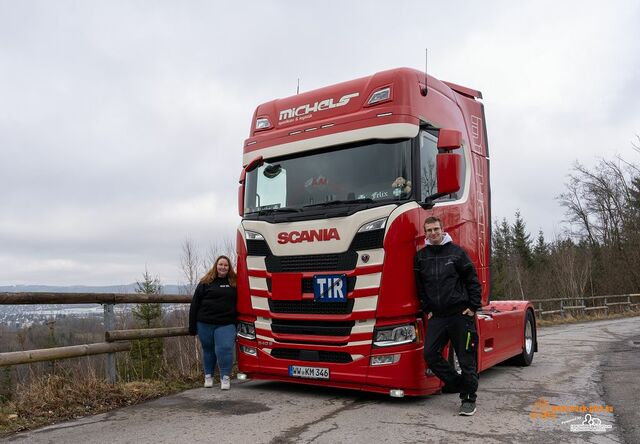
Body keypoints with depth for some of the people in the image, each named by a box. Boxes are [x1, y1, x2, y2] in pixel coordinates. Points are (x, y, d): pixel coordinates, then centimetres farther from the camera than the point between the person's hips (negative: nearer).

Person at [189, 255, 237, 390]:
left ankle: (225, 377, -1)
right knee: (208, 350, 13)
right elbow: (195, 304, 1)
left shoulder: (234, 283, 7)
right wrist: (192, 326, -1)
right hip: (205, 323, 0)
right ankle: (208, 376, 30)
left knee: (224, 349, -14)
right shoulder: (206, 283, 2)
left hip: (226, 324, 0)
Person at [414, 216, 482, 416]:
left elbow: (472, 280, 1)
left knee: (466, 358, 1)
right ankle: (455, 382, 16)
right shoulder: (421, 256, 8)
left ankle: (468, 399, 14)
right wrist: (427, 309, 8)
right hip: (436, 315, 3)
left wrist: (473, 307, -4)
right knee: (430, 354, -5)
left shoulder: (456, 252, -1)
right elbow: (420, 287, 14)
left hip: (460, 313, -3)